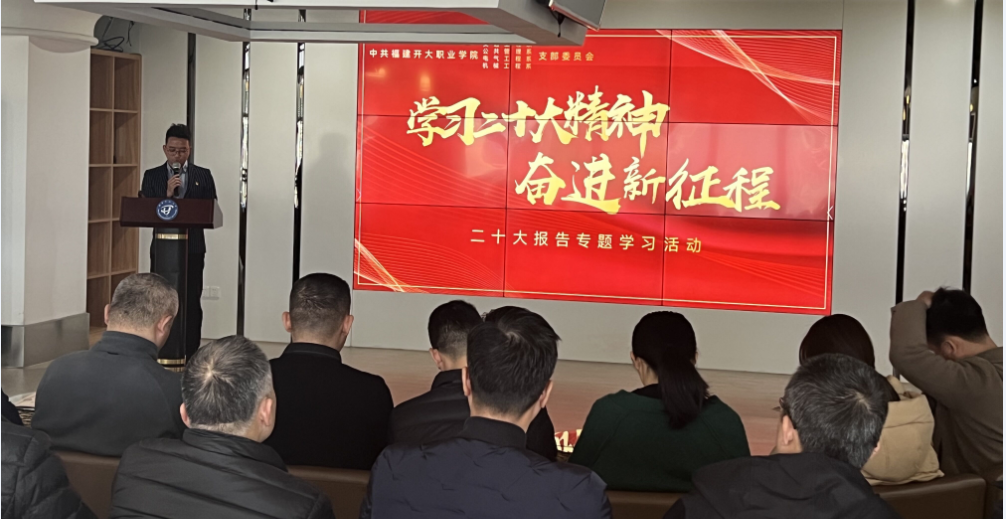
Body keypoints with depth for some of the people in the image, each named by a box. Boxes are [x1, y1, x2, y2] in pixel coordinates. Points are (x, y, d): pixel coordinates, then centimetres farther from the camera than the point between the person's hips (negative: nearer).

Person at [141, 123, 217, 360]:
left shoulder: (203, 176, 5)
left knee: (191, 304, 0)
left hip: (192, 249, -1)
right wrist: (166, 195, -16)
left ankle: (191, 357, 4)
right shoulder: (152, 176, 6)